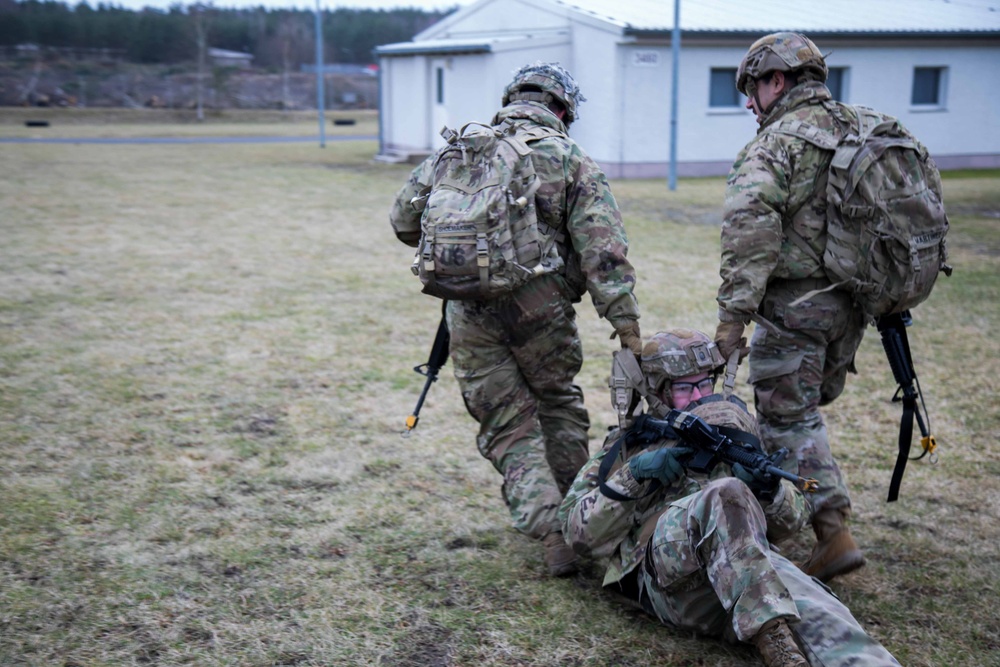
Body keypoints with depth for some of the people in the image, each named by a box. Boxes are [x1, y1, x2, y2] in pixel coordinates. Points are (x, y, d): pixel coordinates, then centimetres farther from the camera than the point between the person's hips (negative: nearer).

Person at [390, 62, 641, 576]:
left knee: (508, 426, 10)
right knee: (558, 405, 22)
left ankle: (548, 527, -4)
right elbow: (602, 250, -8)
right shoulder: (571, 161, 2)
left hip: (469, 313, 2)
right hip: (538, 307, -1)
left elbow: (404, 218, 13)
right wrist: (625, 320, -10)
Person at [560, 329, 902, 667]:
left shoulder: (730, 435, 31)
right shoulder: (626, 445, 23)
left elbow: (791, 521, 25)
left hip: (749, 561, 3)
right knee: (726, 494, -36)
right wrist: (635, 475, -3)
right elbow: (578, 531, 11)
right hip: (665, 564, -3)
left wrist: (766, 486, 1)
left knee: (818, 613, -32)